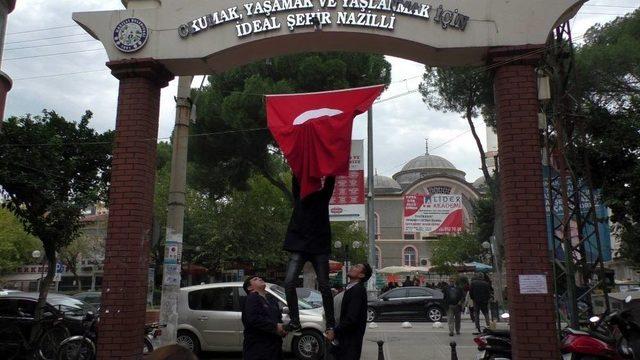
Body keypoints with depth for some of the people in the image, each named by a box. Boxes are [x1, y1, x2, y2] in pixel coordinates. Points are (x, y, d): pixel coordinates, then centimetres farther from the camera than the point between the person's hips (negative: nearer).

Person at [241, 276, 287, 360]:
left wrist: (282, 329, 2)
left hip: (274, 347, 9)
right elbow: (253, 319, -22)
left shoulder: (271, 300, 20)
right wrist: (275, 327, -22)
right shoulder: (251, 299, -8)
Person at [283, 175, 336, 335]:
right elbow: (296, 178, 4)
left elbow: (330, 180, -1)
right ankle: (294, 321, -8)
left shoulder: (323, 196, 8)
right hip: (299, 245, 1)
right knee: (289, 282, -13)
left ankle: (330, 323, 7)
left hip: (319, 246, -1)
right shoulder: (298, 196, 11)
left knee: (324, 285, 0)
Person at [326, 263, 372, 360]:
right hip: (344, 339, 9)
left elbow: (351, 318, -25)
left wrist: (334, 332, -17)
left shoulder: (358, 290, -19)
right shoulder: (351, 289, 12)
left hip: (351, 342, -9)